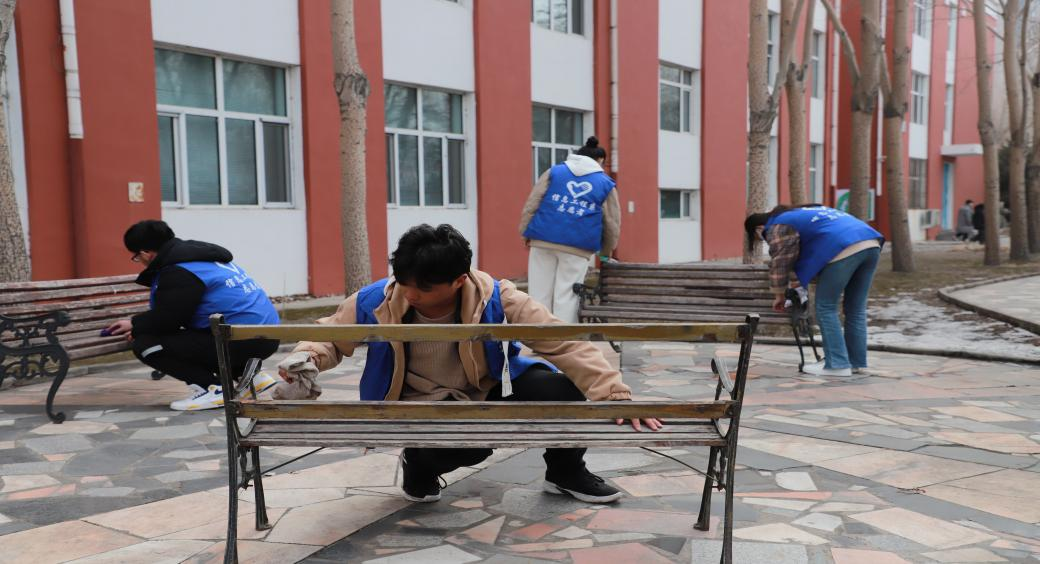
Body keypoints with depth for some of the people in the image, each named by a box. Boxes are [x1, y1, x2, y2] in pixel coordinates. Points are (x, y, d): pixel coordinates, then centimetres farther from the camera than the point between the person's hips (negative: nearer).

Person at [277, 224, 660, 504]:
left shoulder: (495, 299, -21)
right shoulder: (376, 302, -16)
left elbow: (564, 344, -23)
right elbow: (330, 337, 3)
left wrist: (612, 393, -33)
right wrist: (305, 360, -20)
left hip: (488, 396, 2)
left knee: (558, 387, -25)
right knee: (471, 444, -37)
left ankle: (566, 472, 7)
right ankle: (420, 464, 3)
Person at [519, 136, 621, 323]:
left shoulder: (553, 172, 17)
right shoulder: (606, 183, 15)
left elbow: (531, 204, 7)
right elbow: (612, 224, 15)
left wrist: (525, 232, 10)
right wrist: (606, 253, 26)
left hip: (544, 240, 1)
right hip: (578, 247, -1)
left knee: (539, 293, 4)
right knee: (566, 296, 0)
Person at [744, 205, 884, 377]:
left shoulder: (777, 227, 9)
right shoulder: (800, 213, 35)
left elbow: (779, 263, 10)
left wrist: (778, 295, 23)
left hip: (844, 248, -8)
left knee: (826, 308, 2)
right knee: (856, 308, 15)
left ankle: (837, 364, 1)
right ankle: (857, 362, 21)